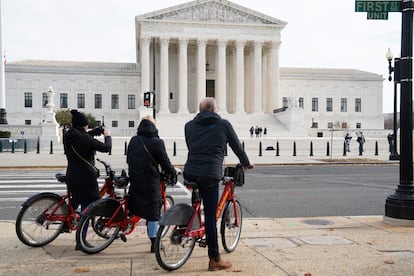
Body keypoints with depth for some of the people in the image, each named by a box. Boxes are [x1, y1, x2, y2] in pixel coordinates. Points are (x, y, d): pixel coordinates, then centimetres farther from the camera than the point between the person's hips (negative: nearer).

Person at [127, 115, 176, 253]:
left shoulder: (133, 140, 6)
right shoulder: (157, 142, -11)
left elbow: (128, 160, 16)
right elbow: (165, 162, -6)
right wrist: (173, 172, 12)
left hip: (134, 180, 5)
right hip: (150, 181, -5)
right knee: (153, 212, 2)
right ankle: (154, 243, 7)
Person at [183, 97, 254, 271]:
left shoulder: (189, 125, 15)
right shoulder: (223, 124, 7)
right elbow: (237, 146, 16)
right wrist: (246, 163, 33)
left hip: (190, 172, 4)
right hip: (210, 174, -4)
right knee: (210, 216, -1)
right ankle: (215, 260, 7)